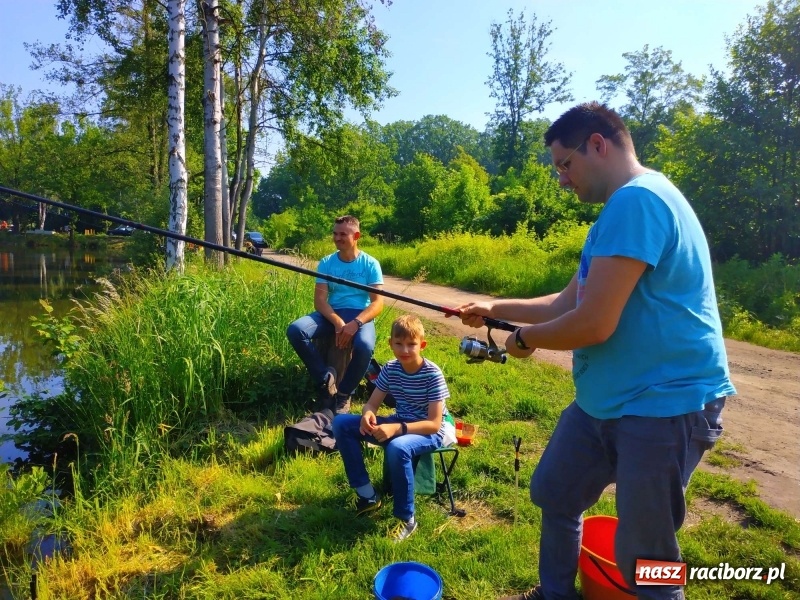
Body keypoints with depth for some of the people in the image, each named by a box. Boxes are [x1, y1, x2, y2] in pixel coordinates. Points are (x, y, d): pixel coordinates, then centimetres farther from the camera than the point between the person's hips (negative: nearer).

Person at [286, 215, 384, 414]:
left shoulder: (370, 264, -1)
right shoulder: (326, 263, 5)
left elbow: (377, 302, -8)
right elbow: (320, 300, -4)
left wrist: (355, 324, -25)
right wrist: (338, 322, -23)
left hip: (359, 315, -2)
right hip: (331, 313, 3)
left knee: (365, 345, -36)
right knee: (295, 330, -26)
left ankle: (344, 394, -10)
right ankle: (325, 377, -10)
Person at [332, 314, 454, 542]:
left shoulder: (433, 374, -21)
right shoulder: (390, 369, -5)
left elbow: (434, 423, -24)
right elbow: (372, 404, -1)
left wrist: (397, 429, -37)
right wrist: (367, 414, -27)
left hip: (429, 432, -6)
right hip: (398, 425, 6)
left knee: (398, 448, -40)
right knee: (341, 423, -8)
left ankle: (406, 519, -17)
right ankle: (367, 494, 0)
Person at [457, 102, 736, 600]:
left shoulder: (635, 200, -21)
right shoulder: (625, 205, 13)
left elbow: (593, 325, -26)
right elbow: (568, 302, 18)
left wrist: (524, 339, -8)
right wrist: (495, 308, 15)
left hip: (665, 403, -11)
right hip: (607, 399, 11)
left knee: (642, 556, 2)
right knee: (555, 494, 22)